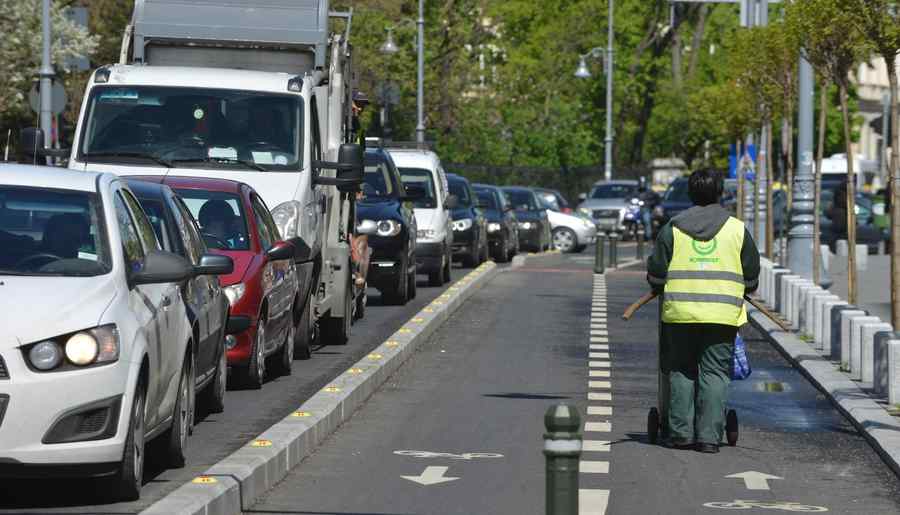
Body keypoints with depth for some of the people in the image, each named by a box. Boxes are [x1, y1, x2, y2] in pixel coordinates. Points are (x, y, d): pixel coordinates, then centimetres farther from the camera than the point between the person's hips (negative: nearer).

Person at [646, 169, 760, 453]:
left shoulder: (672, 229, 3)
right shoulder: (737, 229, 4)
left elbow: (656, 272, 4)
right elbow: (751, 274, 9)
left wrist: (661, 290, 24)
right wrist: (742, 292, 28)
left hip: (680, 312, 0)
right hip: (722, 314, 0)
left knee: (681, 372, 10)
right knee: (715, 374, 2)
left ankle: (681, 432, 7)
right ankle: (709, 436, -4)